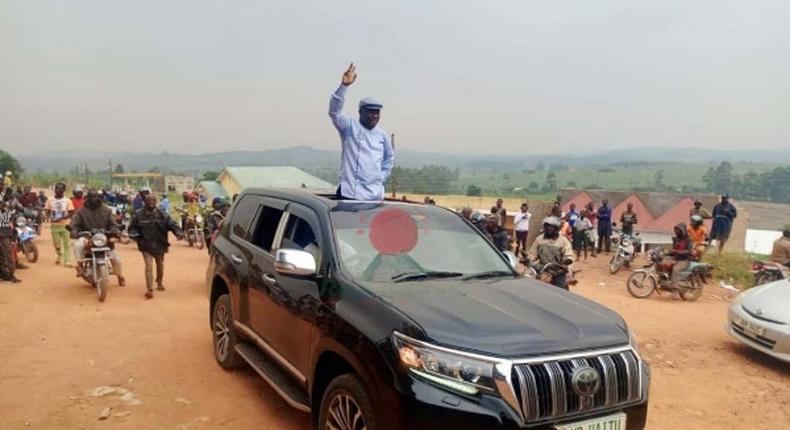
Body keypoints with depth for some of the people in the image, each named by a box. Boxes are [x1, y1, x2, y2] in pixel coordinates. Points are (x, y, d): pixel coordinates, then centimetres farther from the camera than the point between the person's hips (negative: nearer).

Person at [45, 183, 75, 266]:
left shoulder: (67, 201, -4)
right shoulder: (50, 200, 3)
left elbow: (71, 213, -6)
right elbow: (47, 211, 9)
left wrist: (61, 218, -19)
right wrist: (51, 217, -13)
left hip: (65, 225, -2)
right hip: (54, 225, 2)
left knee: (67, 243, -2)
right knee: (56, 243, 9)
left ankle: (66, 260, 3)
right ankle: (59, 255, 37)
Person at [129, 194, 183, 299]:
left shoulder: (162, 215, -4)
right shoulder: (138, 215, -6)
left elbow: (172, 224, -10)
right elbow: (132, 227, 1)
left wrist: (178, 232, -27)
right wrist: (133, 233, -21)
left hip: (159, 245, 3)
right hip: (146, 245, -3)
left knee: (160, 265, 19)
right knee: (149, 265, -14)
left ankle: (159, 283, 43)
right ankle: (149, 289, -13)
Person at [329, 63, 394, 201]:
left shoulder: (382, 135, 14)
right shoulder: (350, 127, -1)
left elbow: (390, 157, 29)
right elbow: (334, 111, -17)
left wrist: (382, 177, 15)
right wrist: (344, 86, -28)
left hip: (375, 194, 6)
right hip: (350, 192, -6)